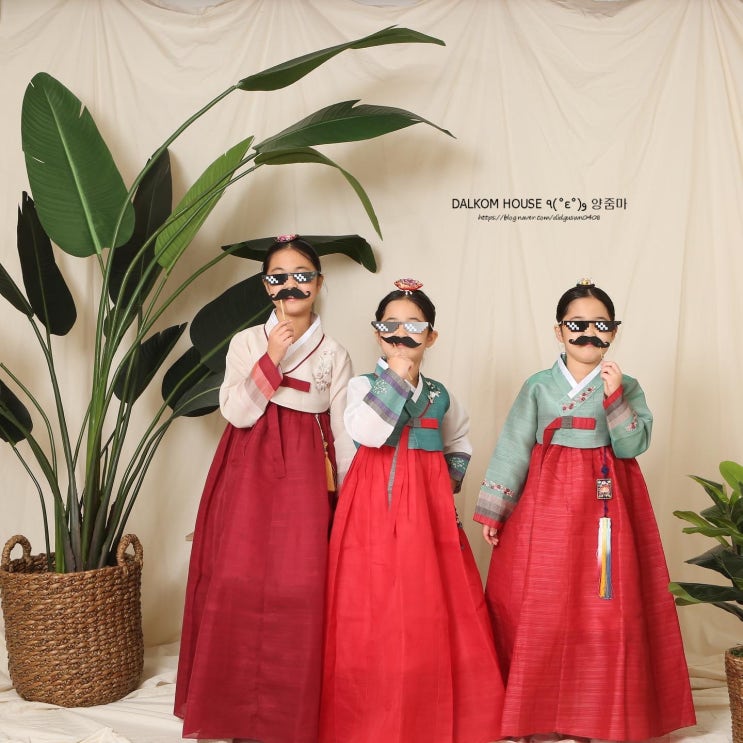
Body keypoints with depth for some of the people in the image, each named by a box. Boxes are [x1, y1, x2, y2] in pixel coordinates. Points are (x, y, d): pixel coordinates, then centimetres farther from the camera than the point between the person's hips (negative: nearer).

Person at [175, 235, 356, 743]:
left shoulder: (334, 355, 7)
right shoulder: (247, 343, 7)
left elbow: (344, 434, 6)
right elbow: (238, 413, -5)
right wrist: (271, 358, -13)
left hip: (306, 478, 0)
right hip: (249, 475, 1)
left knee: (300, 589, -5)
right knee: (239, 585, -4)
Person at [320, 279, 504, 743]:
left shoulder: (440, 395, 13)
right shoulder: (364, 385, 0)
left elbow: (461, 443, 29)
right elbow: (367, 432, -20)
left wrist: (450, 481, 12)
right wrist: (396, 375, -18)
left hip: (427, 506, 4)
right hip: (376, 503, -3)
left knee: (432, 604, 2)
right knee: (374, 609, -5)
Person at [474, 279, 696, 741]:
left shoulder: (627, 388, 5)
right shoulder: (538, 387, 4)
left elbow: (633, 446, -6)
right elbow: (512, 448, 1)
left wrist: (615, 398, -16)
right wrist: (491, 511, -2)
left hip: (605, 501, 0)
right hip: (547, 502, 0)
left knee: (605, 610, -1)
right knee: (538, 607, 0)